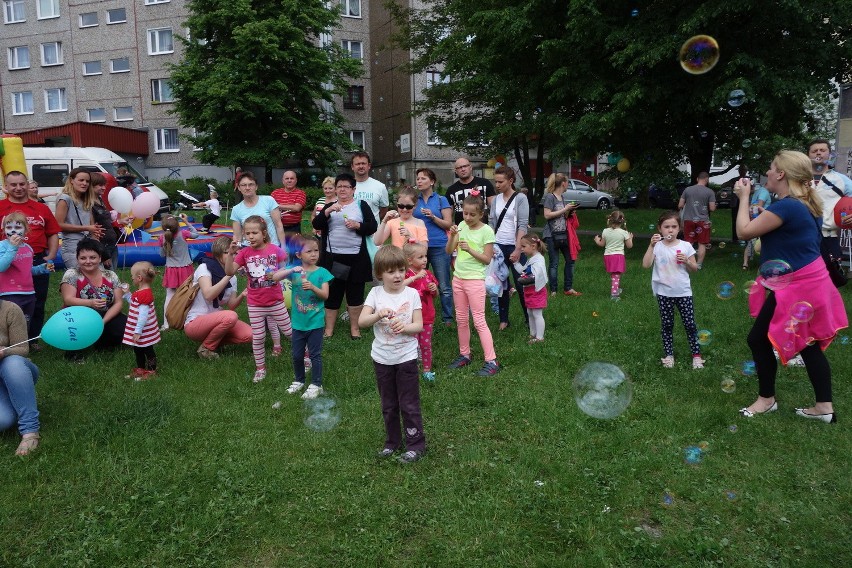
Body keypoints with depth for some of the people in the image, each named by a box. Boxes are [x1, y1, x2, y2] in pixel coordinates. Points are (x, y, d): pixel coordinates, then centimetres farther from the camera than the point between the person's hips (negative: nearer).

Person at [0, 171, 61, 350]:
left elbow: (53, 234, 13)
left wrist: (51, 256, 2)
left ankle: (33, 339, 24)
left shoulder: (41, 208, 10)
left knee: (37, 304, 10)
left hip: (38, 262, 3)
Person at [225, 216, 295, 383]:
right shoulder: (245, 252, -6)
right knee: (257, 338, 8)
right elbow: (229, 272, -15)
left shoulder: (275, 250, -9)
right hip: (255, 304, 1)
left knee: (289, 331, 11)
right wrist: (231, 253, -27)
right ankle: (260, 368, 24)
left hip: (276, 301, -1)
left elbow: (286, 270, 3)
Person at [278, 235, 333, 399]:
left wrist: (313, 287, -30)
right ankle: (299, 380, 36)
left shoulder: (322, 272, -6)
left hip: (316, 322, -2)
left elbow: (325, 295, -12)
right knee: (297, 355, 16)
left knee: (315, 354, 6)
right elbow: (274, 277, -16)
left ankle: (316, 385, 19)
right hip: (298, 322, 2)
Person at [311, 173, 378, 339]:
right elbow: (316, 225, -3)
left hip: (356, 257, -2)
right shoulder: (329, 206, 11)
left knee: (355, 294, 6)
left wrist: (357, 225, -18)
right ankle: (329, 328, 17)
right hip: (333, 257, 2)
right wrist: (329, 210, -17)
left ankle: (355, 328, 19)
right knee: (332, 293, 7)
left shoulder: (362, 205, 5)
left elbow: (373, 226, -1)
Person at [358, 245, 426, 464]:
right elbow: (361, 321, -11)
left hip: (406, 357, -2)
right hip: (382, 358, 3)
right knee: (388, 404, 17)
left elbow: (419, 325, -7)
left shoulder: (411, 293, -6)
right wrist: (379, 315, -29)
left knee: (409, 404, 4)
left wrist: (405, 327, -27)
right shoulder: (375, 293, -3)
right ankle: (392, 442, 32)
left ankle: (416, 445, 18)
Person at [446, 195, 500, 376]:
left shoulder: (486, 231, -10)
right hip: (458, 278, 6)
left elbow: (487, 259, -11)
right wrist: (452, 236, -13)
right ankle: (464, 355, 27)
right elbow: (449, 251, 4)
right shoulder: (462, 226, 6)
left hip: (475, 279, -6)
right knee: (461, 320, 14)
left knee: (479, 321, -7)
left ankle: (491, 361, -3)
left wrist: (470, 249, -22)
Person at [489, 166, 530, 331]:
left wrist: (518, 249, -18)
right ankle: (504, 319, 18)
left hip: (515, 247, -4)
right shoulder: (496, 200, 8)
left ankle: (529, 319, 13)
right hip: (498, 246, 5)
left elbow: (523, 225, -11)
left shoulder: (520, 198, -6)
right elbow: (491, 224, 9)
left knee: (521, 284, 0)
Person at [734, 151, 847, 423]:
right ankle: (824, 407, 23)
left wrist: (744, 197, -8)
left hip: (795, 288, -10)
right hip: (808, 283, 10)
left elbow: (744, 231, -19)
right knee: (808, 345, 15)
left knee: (759, 340, 4)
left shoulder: (787, 206, -24)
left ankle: (766, 399, 21)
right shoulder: (804, 205, 9)